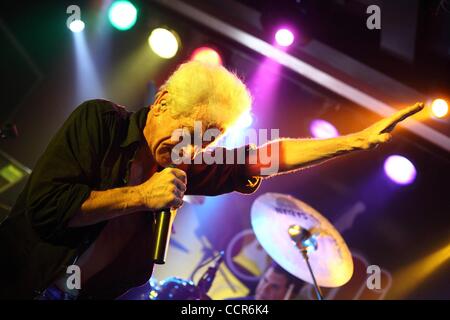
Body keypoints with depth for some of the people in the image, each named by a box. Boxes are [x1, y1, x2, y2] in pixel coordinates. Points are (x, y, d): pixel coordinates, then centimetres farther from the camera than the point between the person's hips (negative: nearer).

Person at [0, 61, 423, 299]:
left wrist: (360, 139, 2)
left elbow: (266, 157, 3)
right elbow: (45, 208, -25)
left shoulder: (187, 166, -3)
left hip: (93, 292, 4)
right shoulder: (99, 120, -16)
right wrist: (140, 196, -25)